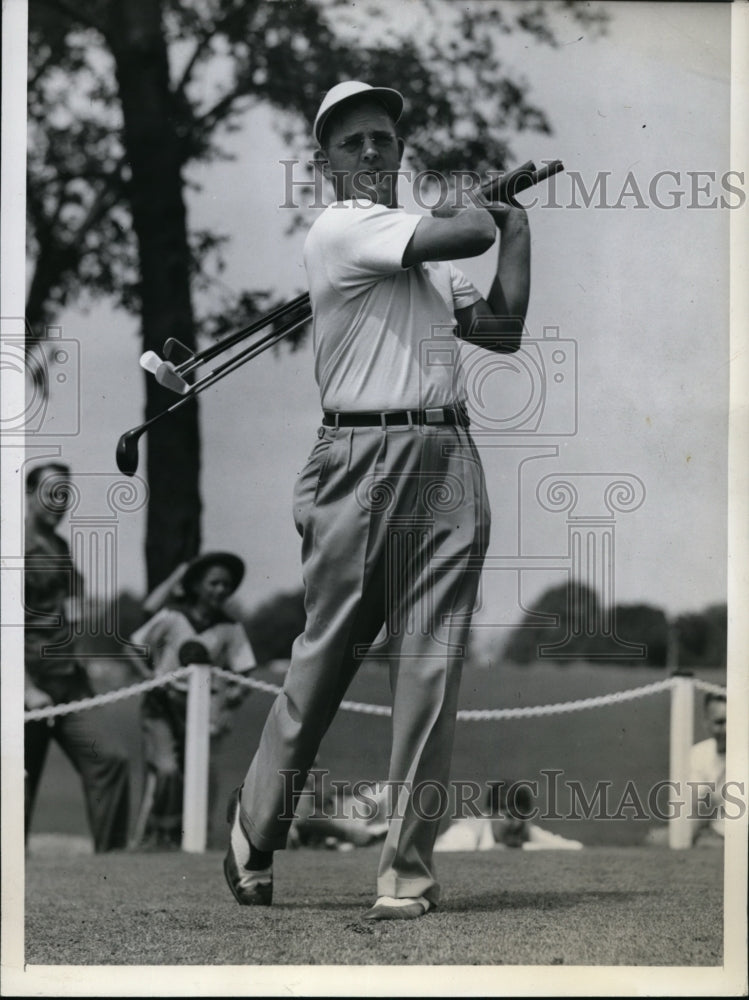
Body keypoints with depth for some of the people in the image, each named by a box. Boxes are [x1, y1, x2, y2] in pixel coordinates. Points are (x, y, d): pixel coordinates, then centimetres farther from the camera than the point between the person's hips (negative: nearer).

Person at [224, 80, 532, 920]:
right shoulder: (339, 230, -3)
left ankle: (407, 870, -4)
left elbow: (502, 329, 20)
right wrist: (475, 204, 11)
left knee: (431, 669, -3)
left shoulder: (422, 245, 23)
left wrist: (516, 223, 20)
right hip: (364, 461, -6)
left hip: (448, 464, 6)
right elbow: (467, 234, -12)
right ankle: (251, 841, 15)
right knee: (325, 654, -1)